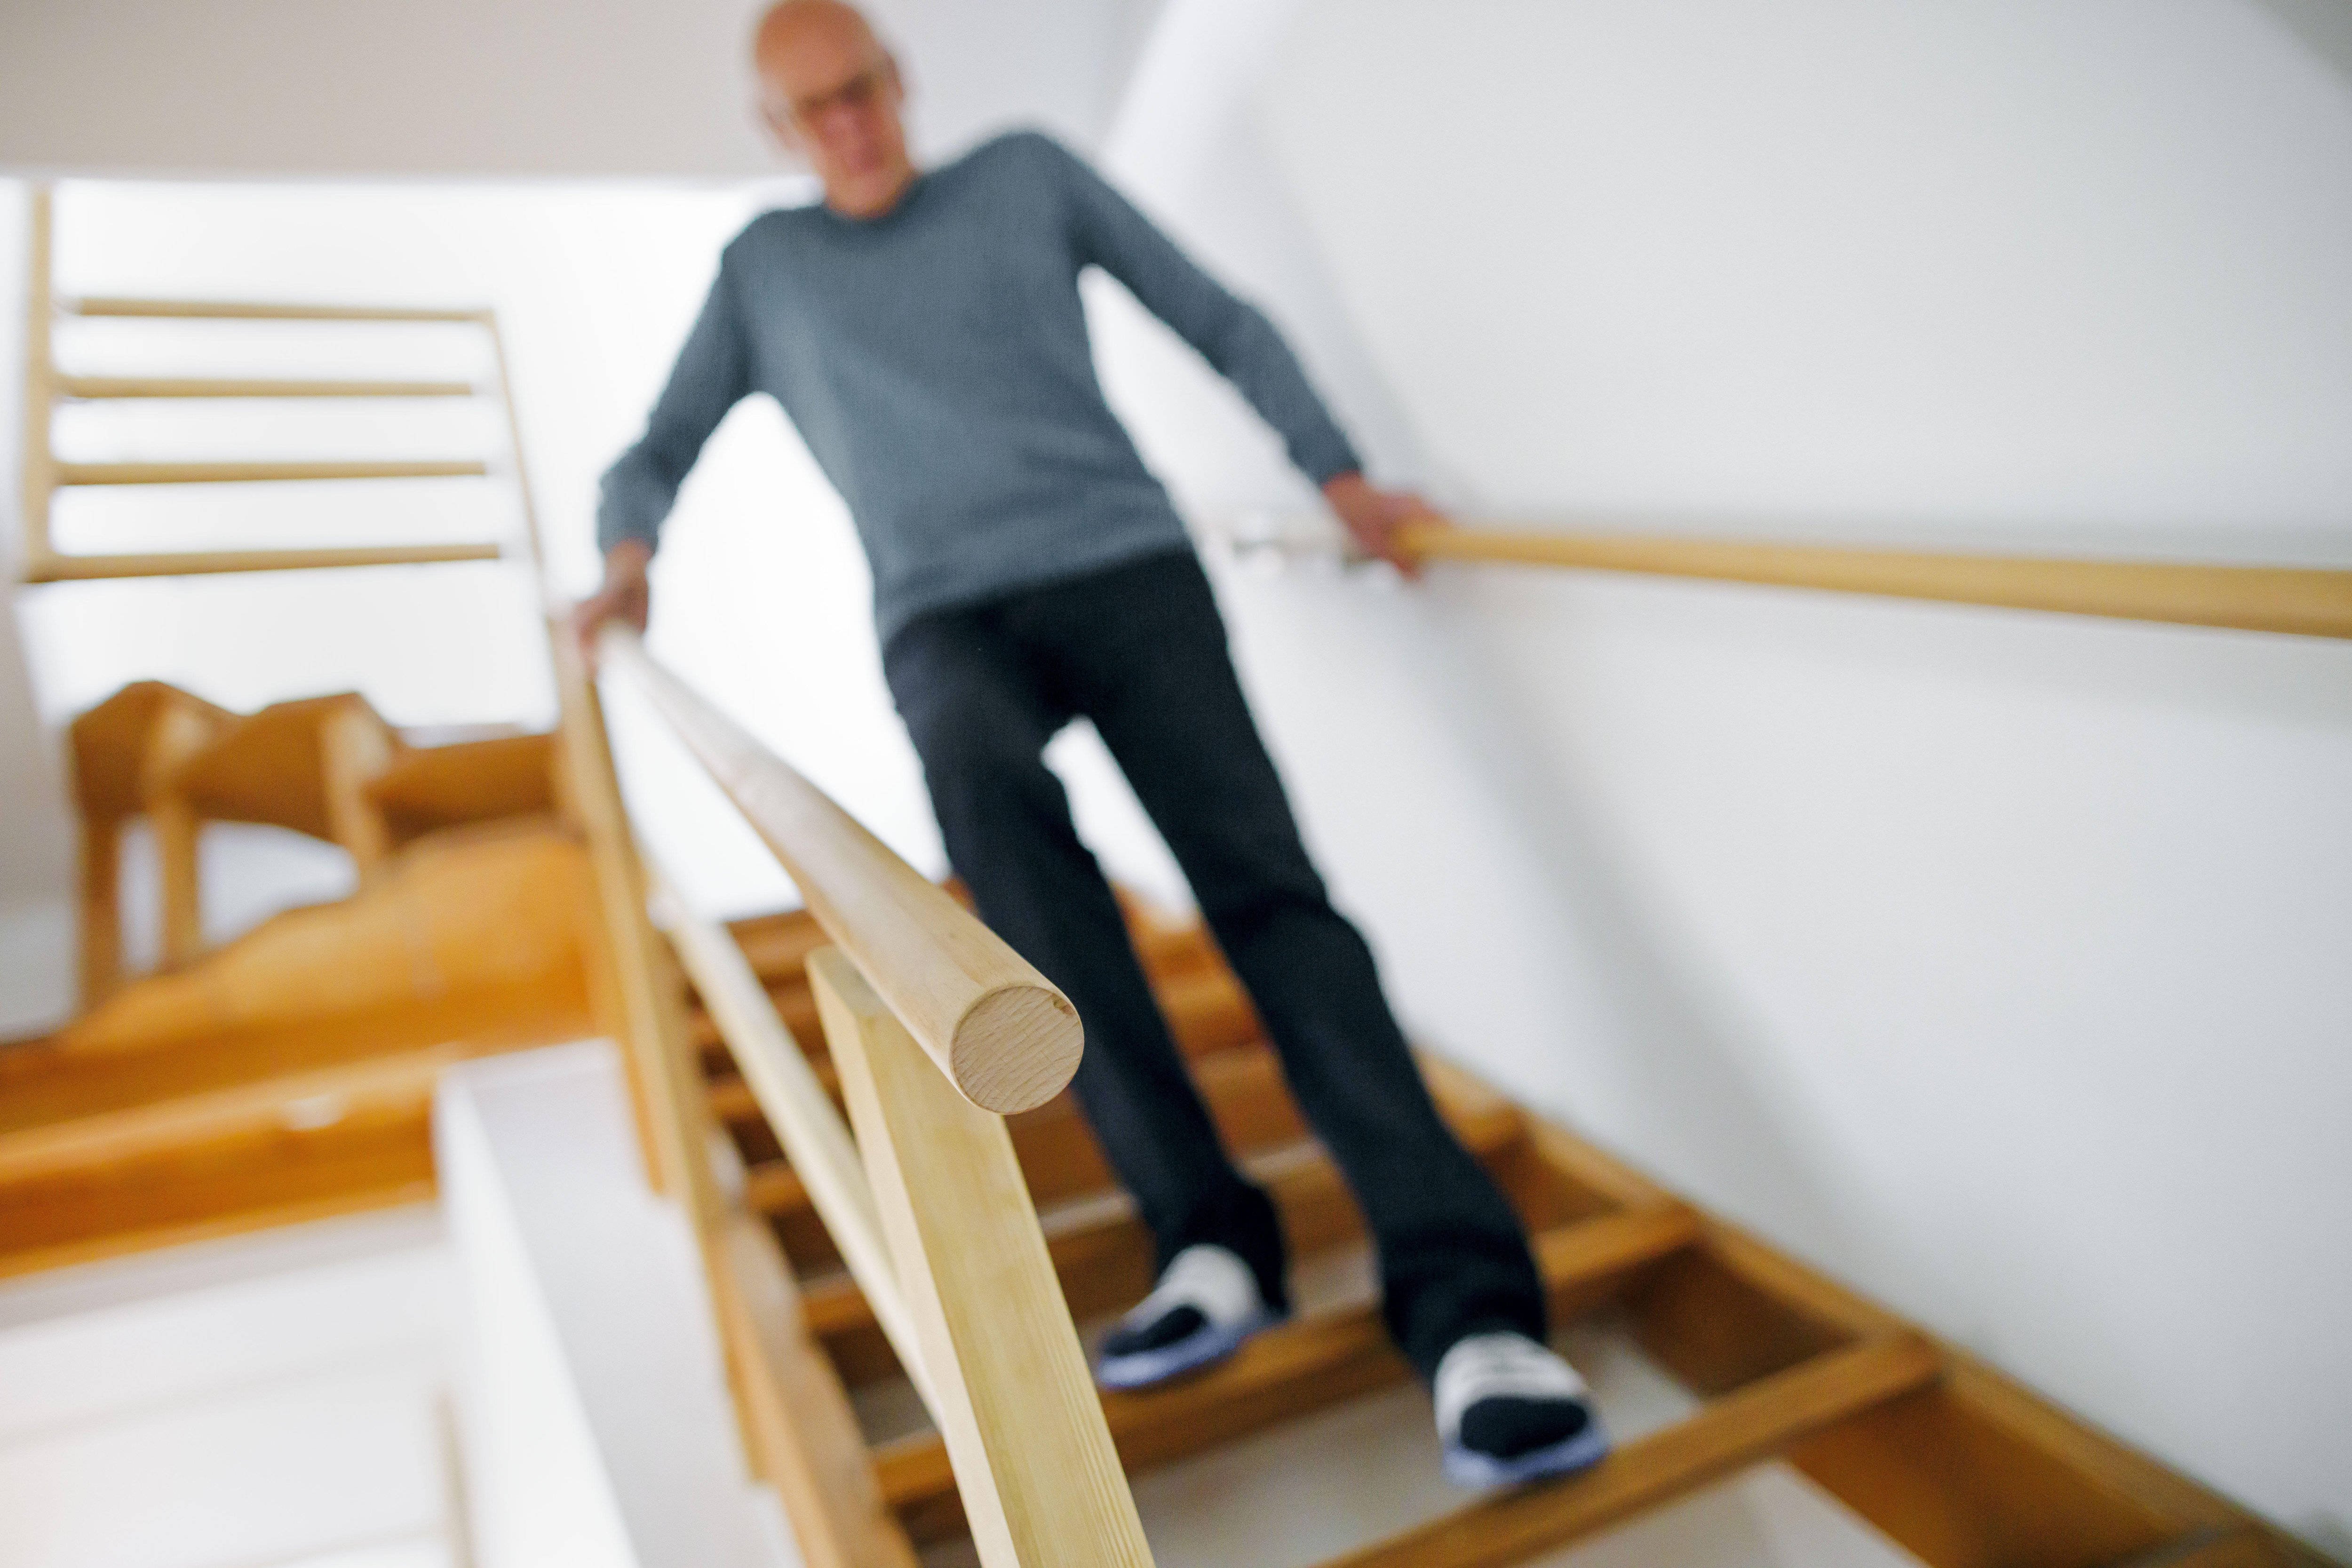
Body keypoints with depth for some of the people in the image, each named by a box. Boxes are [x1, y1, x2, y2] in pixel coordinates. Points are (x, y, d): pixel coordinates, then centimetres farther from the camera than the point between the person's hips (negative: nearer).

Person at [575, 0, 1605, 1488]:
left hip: (1126, 566, 0)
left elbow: (1219, 319, 18)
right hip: (950, 620, 0)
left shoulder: (1027, 175, 20)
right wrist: (630, 552, 1)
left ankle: (1466, 1296, -28)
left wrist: (1342, 477, 5)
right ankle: (1211, 1233, -33)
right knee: (985, 781, -36)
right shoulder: (764, 266, 23)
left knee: (1260, 878, -23)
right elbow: (661, 450, 25)